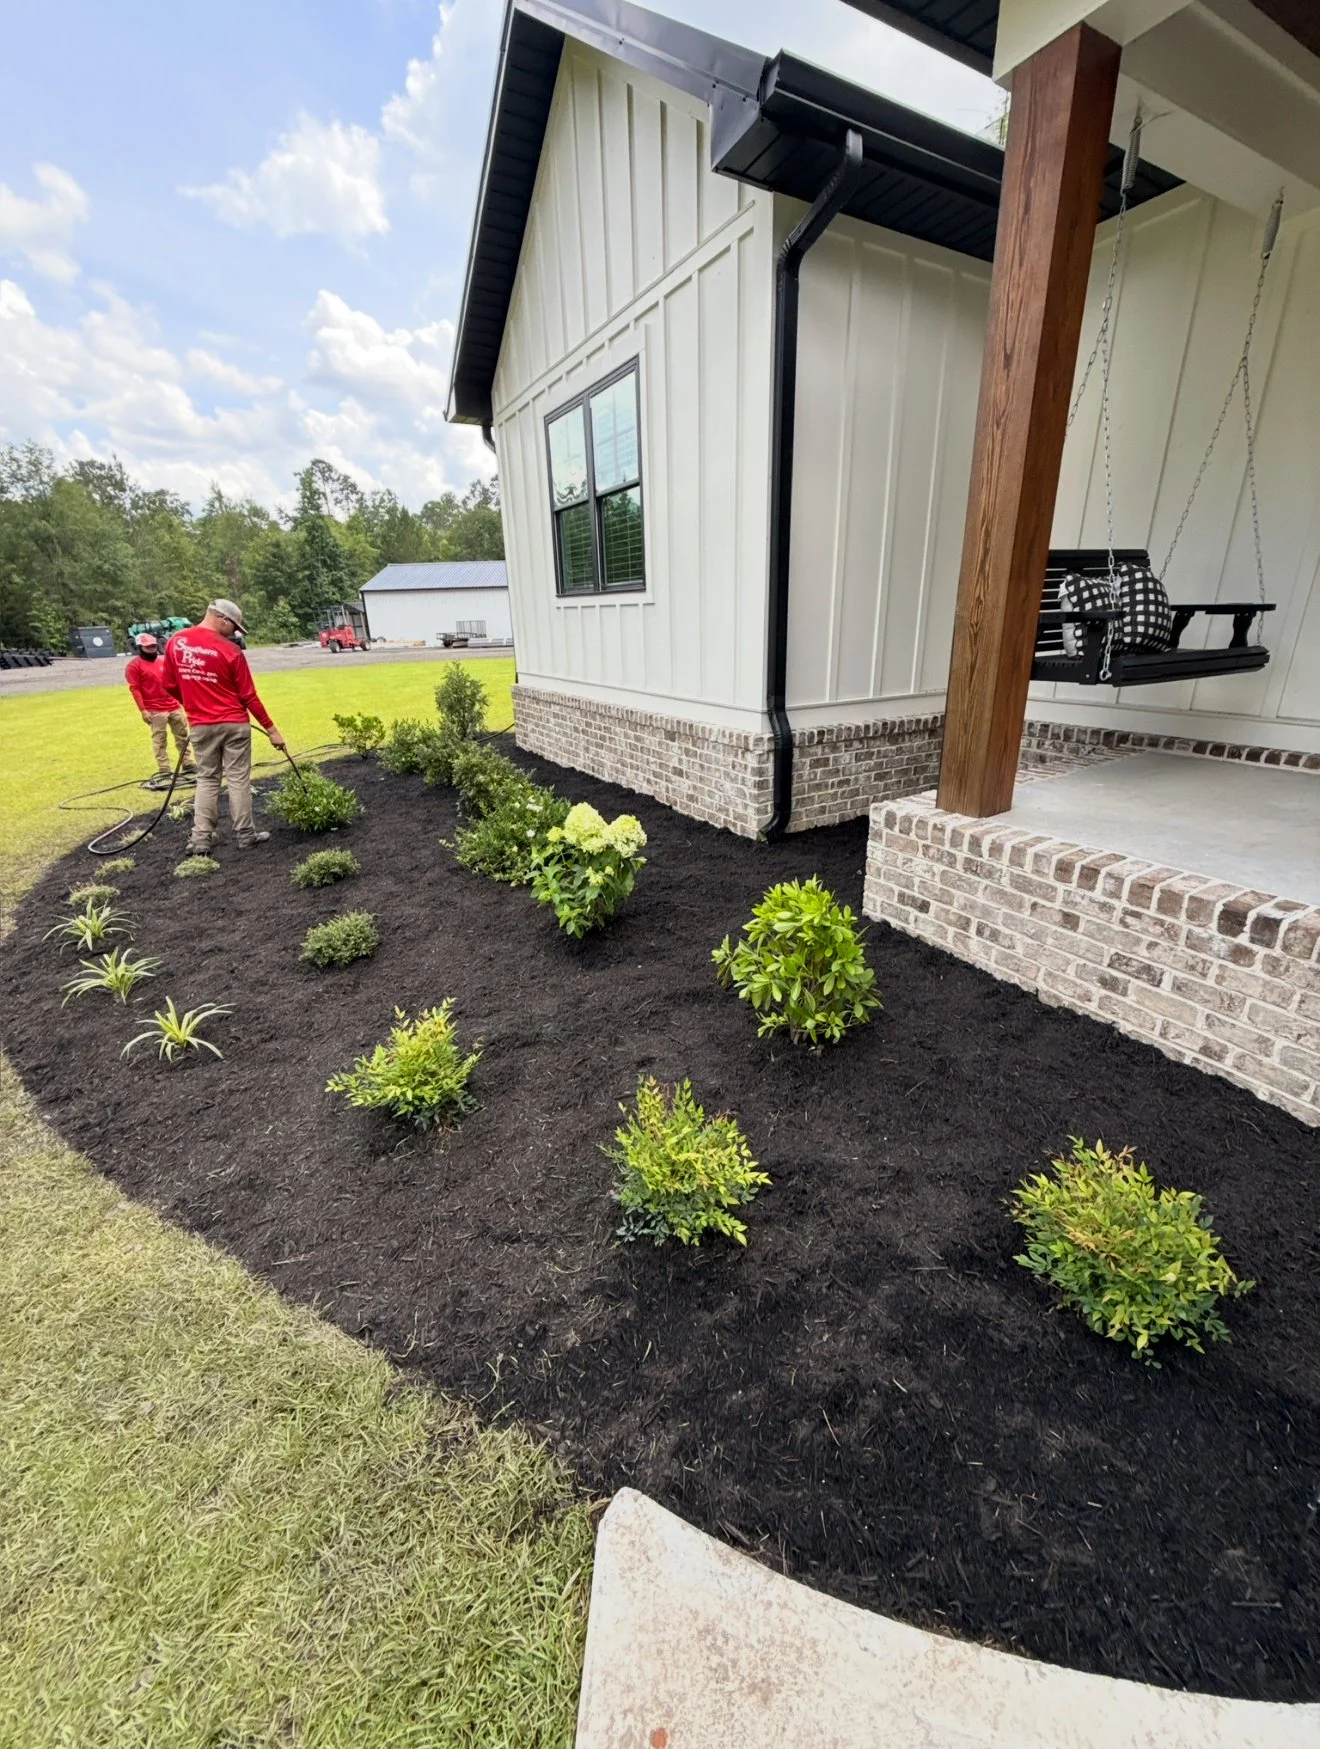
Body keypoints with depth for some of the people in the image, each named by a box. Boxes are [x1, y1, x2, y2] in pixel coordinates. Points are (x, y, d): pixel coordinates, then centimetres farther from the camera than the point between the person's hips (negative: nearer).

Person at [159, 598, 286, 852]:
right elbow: (248, 697, -10)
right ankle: (245, 836, 10)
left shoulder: (175, 642, 1)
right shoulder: (231, 650, -12)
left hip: (200, 725, 4)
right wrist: (271, 729, -4)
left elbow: (169, 684, 7)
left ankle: (200, 839, 10)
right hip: (234, 724, -4)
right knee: (238, 779, 4)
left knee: (206, 779, 13)